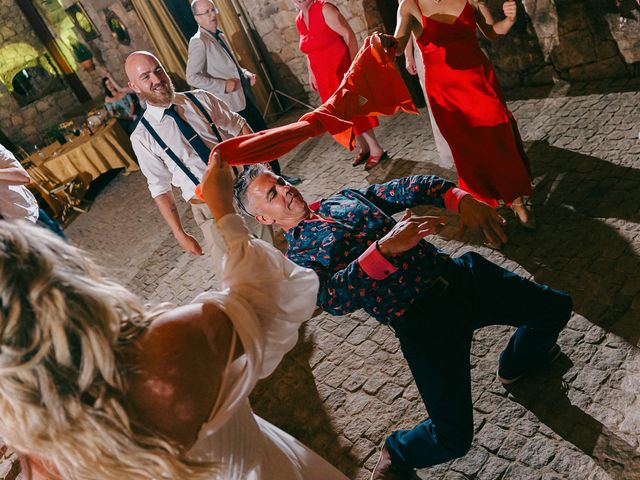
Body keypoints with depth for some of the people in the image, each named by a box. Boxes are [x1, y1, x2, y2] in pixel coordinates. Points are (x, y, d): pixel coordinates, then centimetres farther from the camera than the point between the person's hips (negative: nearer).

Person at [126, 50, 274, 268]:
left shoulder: (201, 99, -1)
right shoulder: (142, 137, -7)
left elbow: (239, 126, 8)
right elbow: (160, 189, -1)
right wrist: (180, 234, -2)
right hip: (210, 208, -3)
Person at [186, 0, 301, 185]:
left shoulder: (220, 36, 15)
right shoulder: (198, 41, -11)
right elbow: (192, 77, -17)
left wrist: (246, 74, 6)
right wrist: (223, 85, -21)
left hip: (244, 97, 8)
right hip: (231, 103, -8)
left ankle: (276, 175, 25)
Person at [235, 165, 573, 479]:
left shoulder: (346, 198, 16)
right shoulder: (298, 258, -2)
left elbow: (405, 189, 8)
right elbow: (333, 298, -21)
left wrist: (459, 198, -9)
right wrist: (385, 247, -32)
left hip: (457, 272, 6)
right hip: (419, 318, -6)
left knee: (556, 307, 17)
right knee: (453, 438, -12)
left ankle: (515, 364, 47)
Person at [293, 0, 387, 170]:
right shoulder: (299, 21, 8)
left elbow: (348, 34, -15)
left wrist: (355, 64, -20)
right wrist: (311, 73, 15)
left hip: (342, 69, -7)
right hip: (324, 76, 7)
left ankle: (376, 150, 2)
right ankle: (363, 148, 24)